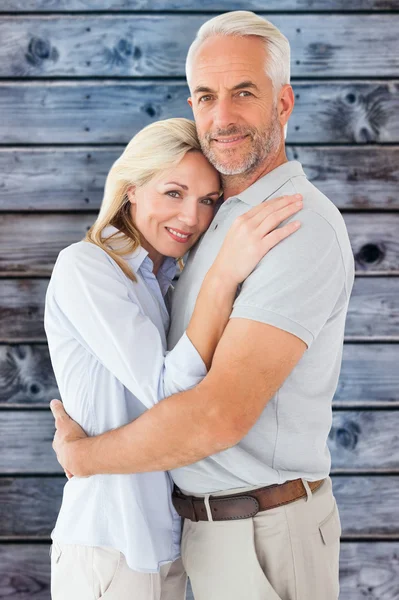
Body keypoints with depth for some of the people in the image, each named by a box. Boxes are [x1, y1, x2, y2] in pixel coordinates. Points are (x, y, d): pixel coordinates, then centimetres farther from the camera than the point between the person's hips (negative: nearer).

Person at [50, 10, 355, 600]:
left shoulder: (302, 226, -22)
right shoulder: (227, 219, 9)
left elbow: (220, 416, -29)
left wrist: (81, 454, -15)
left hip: (264, 535, -8)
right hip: (208, 523, 8)